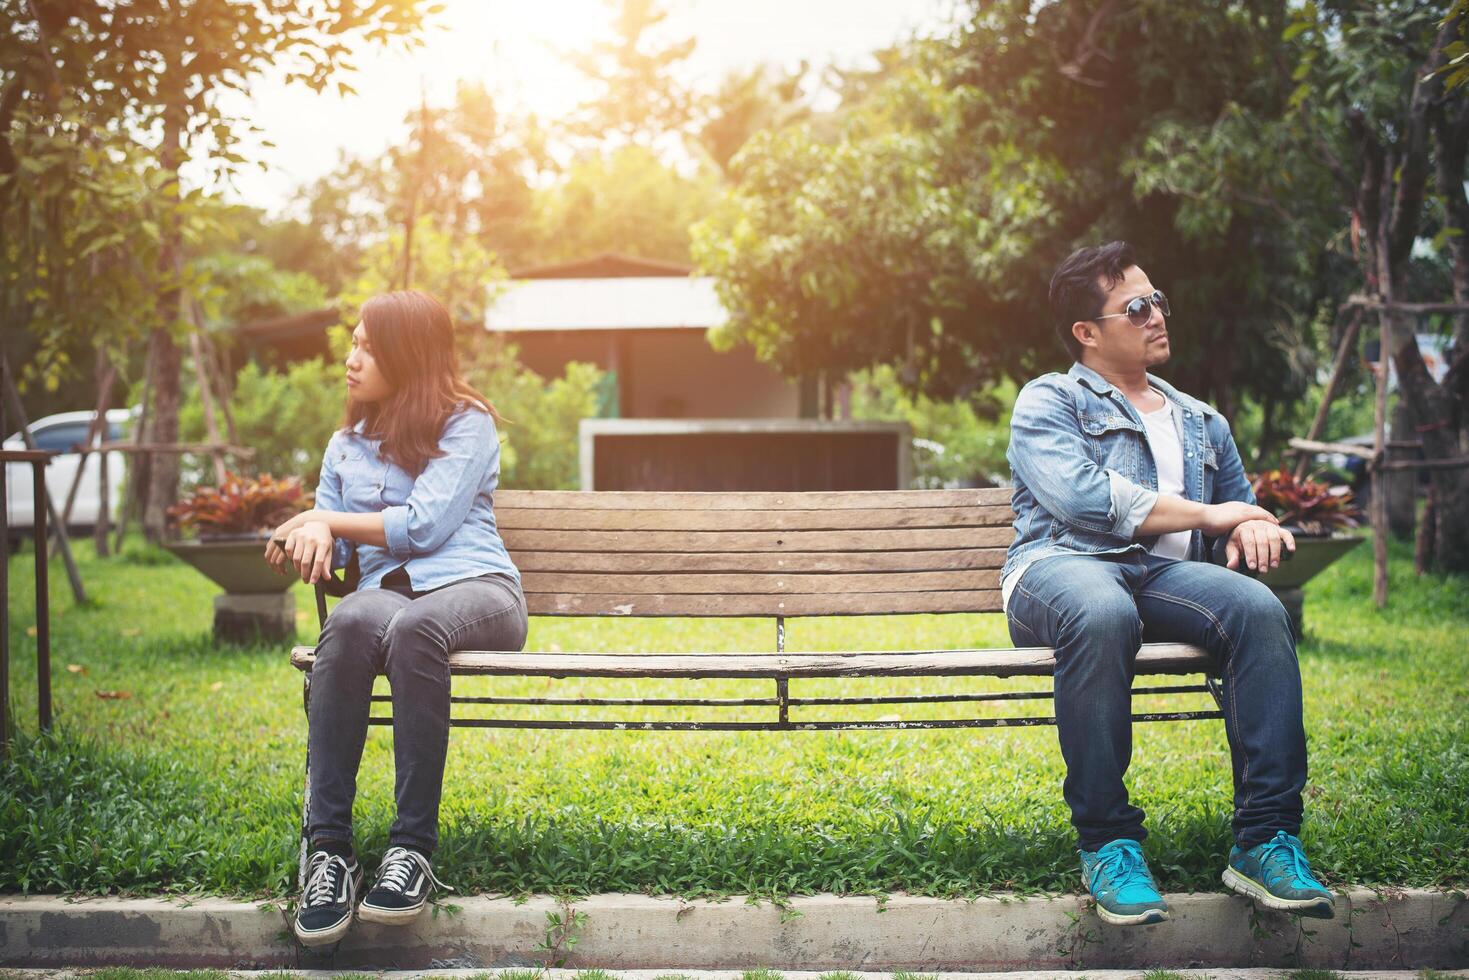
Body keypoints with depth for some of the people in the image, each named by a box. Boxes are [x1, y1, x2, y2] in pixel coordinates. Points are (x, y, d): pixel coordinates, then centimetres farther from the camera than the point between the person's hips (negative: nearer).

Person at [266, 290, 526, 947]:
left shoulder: (466, 423, 8)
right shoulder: (346, 445, 26)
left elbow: (423, 526, -5)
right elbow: (326, 552, 22)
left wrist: (327, 519, 3)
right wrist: (315, 534, -2)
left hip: (474, 588, -3)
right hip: (386, 590, 3)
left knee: (413, 627, -41)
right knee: (350, 622, -37)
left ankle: (413, 849, -39)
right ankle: (328, 850, -41)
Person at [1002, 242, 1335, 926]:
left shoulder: (1203, 424, 31)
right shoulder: (1047, 402, 12)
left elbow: (1244, 506, 33)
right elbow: (1082, 497, -6)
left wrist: (1253, 529, 5)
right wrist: (1207, 514, -2)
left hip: (1167, 575, 5)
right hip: (1060, 565, -4)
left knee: (1258, 608, -30)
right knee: (1103, 612, -42)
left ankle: (1265, 841, -29)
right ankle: (1106, 843, -31)